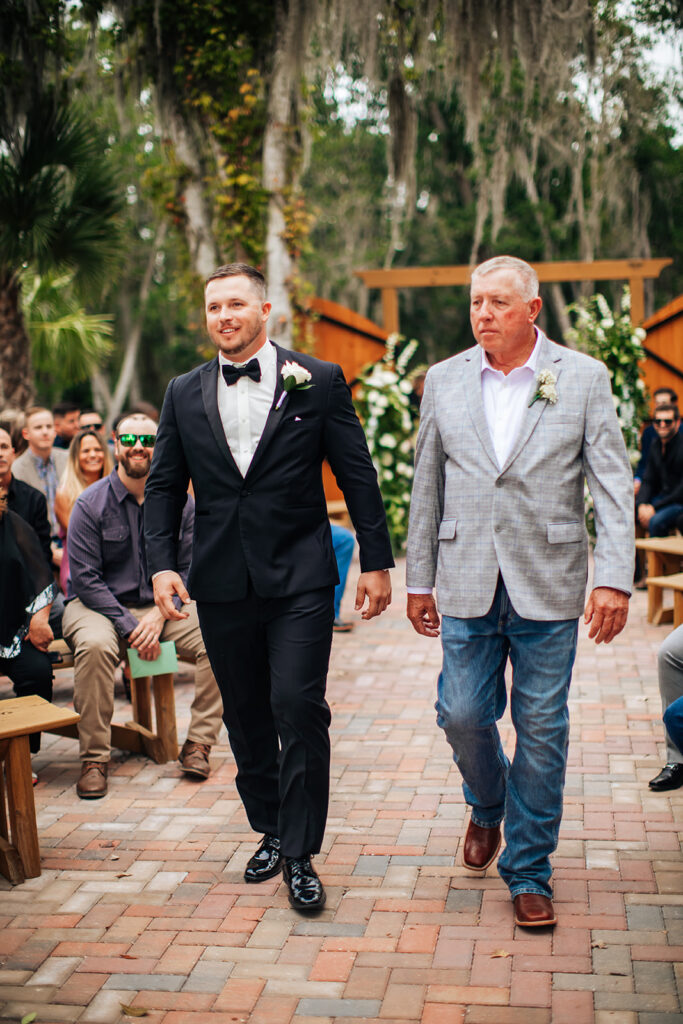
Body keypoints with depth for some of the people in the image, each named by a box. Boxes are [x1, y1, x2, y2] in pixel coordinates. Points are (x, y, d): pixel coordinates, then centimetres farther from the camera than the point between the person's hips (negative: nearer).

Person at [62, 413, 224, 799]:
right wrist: (130, 628, -19)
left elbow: (190, 569, 2)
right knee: (95, 645, -36)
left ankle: (199, 742, -12)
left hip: (163, 605, 3)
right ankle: (95, 757, -22)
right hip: (100, 605, -2)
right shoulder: (91, 503, -7)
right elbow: (85, 579, -11)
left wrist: (160, 615, -15)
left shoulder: (180, 502, 1)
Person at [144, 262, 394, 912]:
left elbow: (357, 475, 2)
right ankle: (269, 831, 30)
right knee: (245, 716, 12)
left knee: (298, 708, -9)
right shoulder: (183, 394, 9)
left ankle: (300, 854, 4)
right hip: (221, 584, 4)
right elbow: (164, 486, 11)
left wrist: (376, 561, -1)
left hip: (298, 580, -3)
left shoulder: (318, 381, 0)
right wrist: (161, 563, -2)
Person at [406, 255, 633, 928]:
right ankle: (487, 804, 38)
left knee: (541, 730, 3)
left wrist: (614, 577, -14)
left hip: (548, 585, -2)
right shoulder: (444, 380, 6)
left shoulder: (583, 378, -1)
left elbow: (612, 484, -4)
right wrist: (419, 580, 9)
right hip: (467, 583, 2)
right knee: (462, 714, 4)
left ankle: (528, 872, 19)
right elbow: (426, 487, 10)